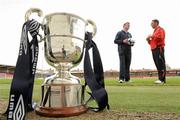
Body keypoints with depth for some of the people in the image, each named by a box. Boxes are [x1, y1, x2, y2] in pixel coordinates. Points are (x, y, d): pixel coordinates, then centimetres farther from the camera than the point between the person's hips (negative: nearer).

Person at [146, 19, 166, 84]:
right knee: (158, 65, 6)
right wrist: (149, 40, 11)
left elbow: (160, 37, -18)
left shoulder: (160, 29, 0)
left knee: (161, 64, -11)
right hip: (154, 50, 9)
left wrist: (152, 36, -9)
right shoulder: (155, 31, 27)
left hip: (159, 49, -9)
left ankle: (162, 79, -12)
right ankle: (160, 78, 9)